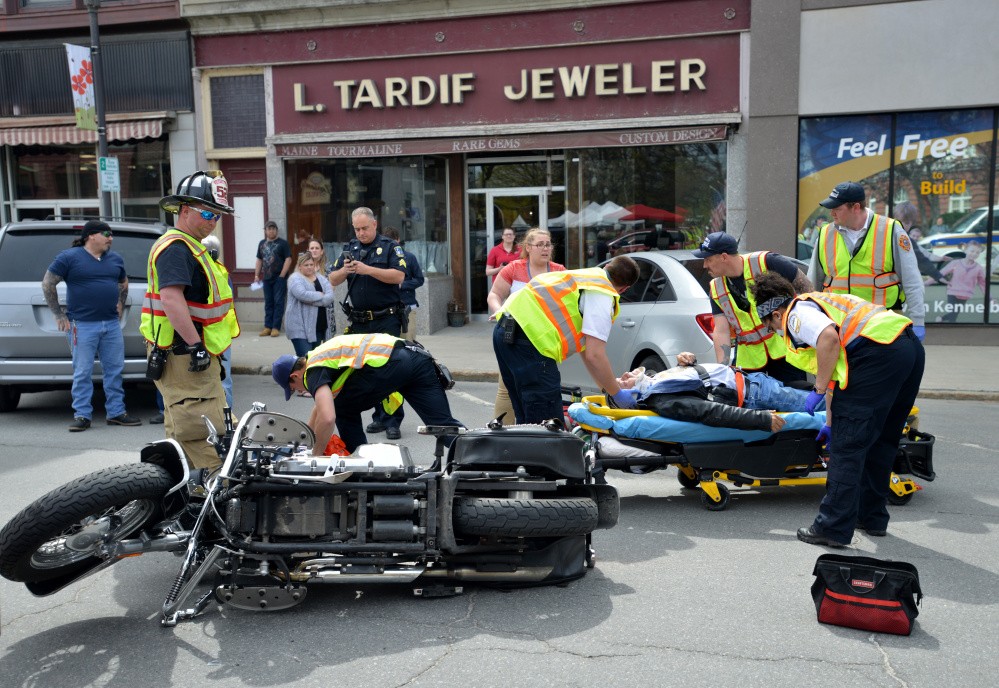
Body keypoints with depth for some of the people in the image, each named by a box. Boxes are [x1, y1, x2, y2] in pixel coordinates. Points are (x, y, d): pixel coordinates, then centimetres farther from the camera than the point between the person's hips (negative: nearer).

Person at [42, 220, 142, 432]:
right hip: (83, 325, -5)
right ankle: (82, 416, 7)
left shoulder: (115, 259, 12)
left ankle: (116, 412, 15)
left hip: (112, 324, 5)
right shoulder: (69, 257, -4)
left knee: (115, 370, 7)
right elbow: (47, 284, -3)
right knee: (82, 372, -1)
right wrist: (59, 315, -4)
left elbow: (123, 283, 27)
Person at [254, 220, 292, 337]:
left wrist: (282, 275, -13)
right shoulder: (262, 243, 14)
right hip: (266, 278, 5)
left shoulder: (283, 243, -2)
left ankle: (276, 327, -1)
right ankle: (268, 326, 13)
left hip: (279, 278, -5)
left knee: (278, 302, -4)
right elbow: (259, 260, 19)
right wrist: (256, 275, 13)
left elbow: (288, 259, -8)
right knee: (268, 303, 8)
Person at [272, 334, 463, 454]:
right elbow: (320, 406, 50)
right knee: (443, 424, 2)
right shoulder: (322, 355, 35)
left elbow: (327, 418, -10)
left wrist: (316, 456, 5)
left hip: (388, 364, -9)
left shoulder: (314, 370, 6)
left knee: (344, 411, 15)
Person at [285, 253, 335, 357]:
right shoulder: (295, 278, -1)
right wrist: (320, 295, -8)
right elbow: (302, 294, -21)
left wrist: (313, 302, -14)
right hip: (300, 327, -6)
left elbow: (330, 297, 0)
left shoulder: (321, 279, 15)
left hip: (318, 327, 6)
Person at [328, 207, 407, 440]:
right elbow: (332, 280, 10)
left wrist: (368, 269, -21)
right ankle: (379, 418, 19)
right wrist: (344, 271, -12)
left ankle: (393, 422, -1)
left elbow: (399, 276, -15)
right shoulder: (349, 248, 13)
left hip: (386, 320, -5)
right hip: (359, 322, 5)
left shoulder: (390, 247, -1)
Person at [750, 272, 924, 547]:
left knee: (848, 444, -4)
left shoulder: (797, 313, 4)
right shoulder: (819, 302, 33)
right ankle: (872, 517, 31)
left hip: (879, 353, -10)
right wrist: (831, 423, 43)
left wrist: (818, 389, -10)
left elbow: (829, 338, -20)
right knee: (880, 439, 20)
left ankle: (833, 528, 0)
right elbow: (836, 374, 37)